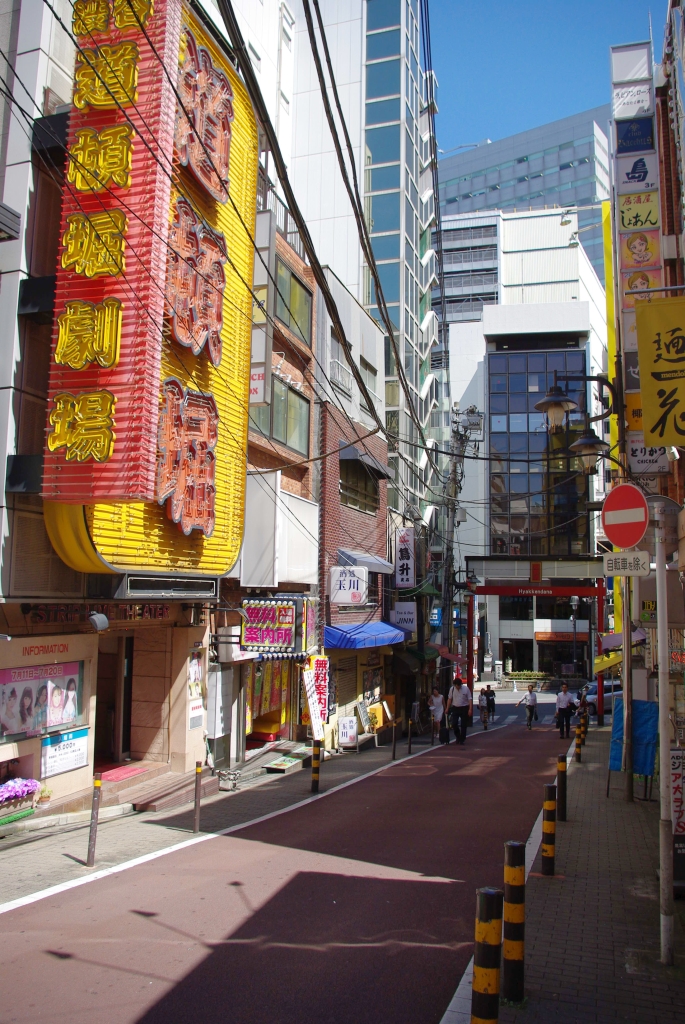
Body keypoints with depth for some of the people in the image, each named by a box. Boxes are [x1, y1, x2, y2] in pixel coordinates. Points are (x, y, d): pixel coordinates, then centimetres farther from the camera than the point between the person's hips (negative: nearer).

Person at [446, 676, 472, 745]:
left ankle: (462, 740, 13)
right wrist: (447, 708, 5)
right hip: (455, 708, 2)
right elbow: (449, 699, 7)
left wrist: (470, 709, -15)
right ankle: (457, 736, 18)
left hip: (464, 708, -2)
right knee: (454, 723, -8)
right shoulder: (452, 689, -1)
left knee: (463, 725, 2)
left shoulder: (466, 689, -8)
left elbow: (470, 699, -7)